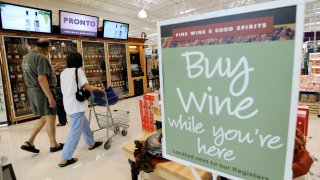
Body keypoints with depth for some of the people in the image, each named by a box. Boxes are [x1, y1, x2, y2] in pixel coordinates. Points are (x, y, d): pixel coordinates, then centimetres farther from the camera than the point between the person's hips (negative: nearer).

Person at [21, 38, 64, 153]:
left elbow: (31, 75, 20)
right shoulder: (41, 58, -17)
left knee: (44, 118, 18)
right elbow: (41, 79, -25)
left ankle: (29, 143, 18)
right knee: (50, 118, 3)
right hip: (43, 91, -9)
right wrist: (50, 97, -24)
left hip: (32, 91, 9)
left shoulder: (26, 57, 14)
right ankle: (54, 145, 16)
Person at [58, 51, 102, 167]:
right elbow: (86, 86, -15)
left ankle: (91, 143, 37)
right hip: (76, 105, -9)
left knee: (84, 125, 22)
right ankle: (65, 159, 1)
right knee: (75, 131, -3)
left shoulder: (64, 72, 13)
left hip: (68, 104, 9)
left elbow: (70, 87, 14)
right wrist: (96, 89, 4)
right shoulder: (78, 70, -9)